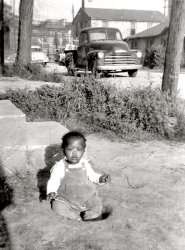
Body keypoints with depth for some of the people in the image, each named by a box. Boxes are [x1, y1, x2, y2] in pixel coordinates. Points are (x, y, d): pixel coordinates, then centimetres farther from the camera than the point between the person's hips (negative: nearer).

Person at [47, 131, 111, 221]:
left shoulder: (85, 164, -1)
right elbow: (53, 181, -8)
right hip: (66, 200, -2)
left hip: (87, 197, 2)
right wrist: (51, 192, -28)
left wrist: (100, 178, -4)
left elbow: (92, 175, 14)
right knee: (58, 207, -25)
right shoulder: (59, 167, -12)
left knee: (97, 208, -15)